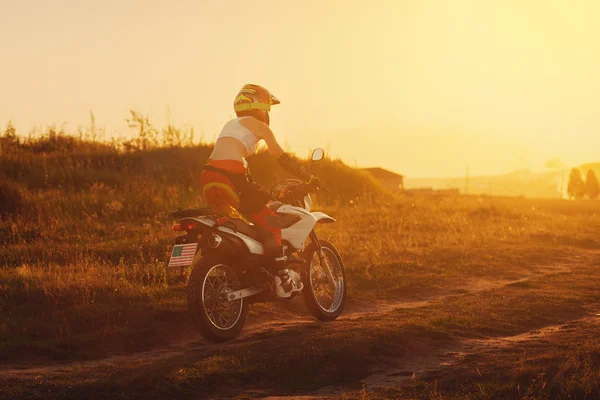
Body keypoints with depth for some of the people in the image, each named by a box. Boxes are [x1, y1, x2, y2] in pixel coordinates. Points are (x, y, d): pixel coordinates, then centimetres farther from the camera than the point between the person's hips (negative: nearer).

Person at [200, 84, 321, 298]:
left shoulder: (231, 124, 31)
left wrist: (255, 188, 43)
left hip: (209, 177, 8)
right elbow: (283, 158, 8)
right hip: (231, 176, -7)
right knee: (270, 222, 3)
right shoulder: (258, 125, 9)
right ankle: (281, 281, -3)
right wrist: (309, 179, 16)